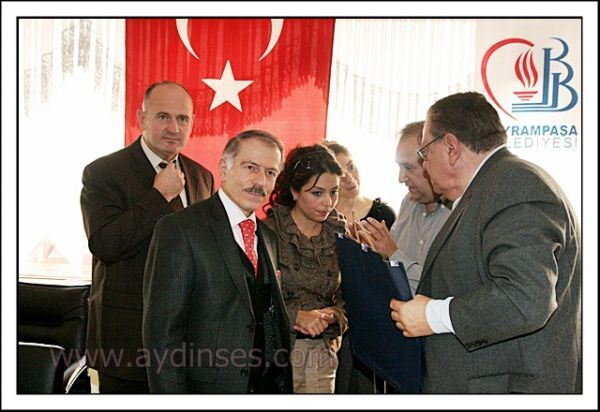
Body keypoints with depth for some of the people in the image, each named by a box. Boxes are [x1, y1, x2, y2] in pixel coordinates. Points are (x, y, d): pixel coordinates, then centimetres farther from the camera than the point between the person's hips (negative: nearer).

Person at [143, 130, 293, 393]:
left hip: (271, 386, 6)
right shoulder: (178, 230, -13)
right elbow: (162, 333, -16)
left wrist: (285, 385, 7)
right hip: (210, 388, -6)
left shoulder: (268, 238, 10)